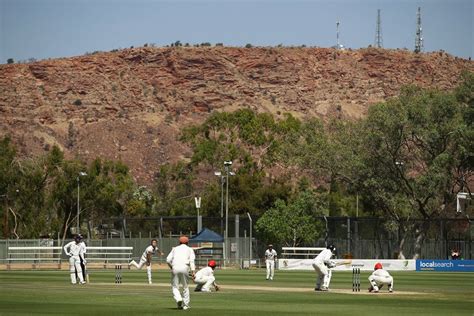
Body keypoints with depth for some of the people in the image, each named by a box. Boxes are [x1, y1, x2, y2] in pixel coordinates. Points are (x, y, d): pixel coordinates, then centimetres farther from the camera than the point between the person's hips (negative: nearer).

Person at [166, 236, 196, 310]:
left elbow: (168, 260, 11)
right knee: (185, 287, 12)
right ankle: (185, 305, 11)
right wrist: (192, 271, -8)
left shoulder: (175, 249, 23)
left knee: (175, 286, 5)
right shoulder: (189, 249, 18)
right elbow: (191, 260, 1)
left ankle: (178, 299, -22)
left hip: (175, 268, 0)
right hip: (184, 267, 0)